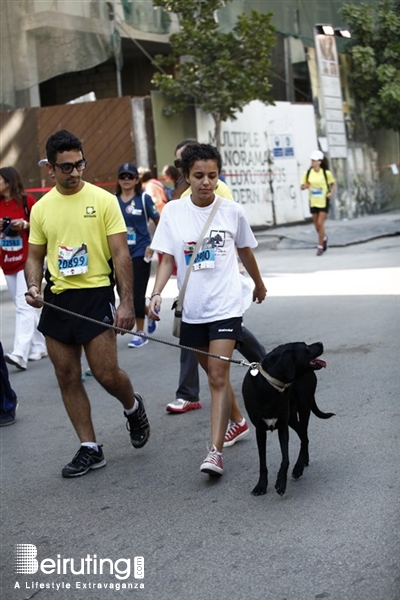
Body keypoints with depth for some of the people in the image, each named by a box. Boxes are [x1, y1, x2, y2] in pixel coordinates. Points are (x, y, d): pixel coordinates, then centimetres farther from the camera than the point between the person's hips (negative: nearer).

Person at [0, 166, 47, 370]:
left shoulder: (27, 201, -6)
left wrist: (25, 225, -18)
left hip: (27, 260, -6)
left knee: (24, 306, -14)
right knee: (24, 307, 12)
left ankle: (20, 354, -22)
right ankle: (39, 347, 23)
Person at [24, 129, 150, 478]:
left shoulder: (103, 200, -4)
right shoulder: (41, 208, 8)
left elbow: (121, 254, -7)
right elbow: (35, 257, 15)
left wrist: (126, 302, -14)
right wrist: (34, 287, -5)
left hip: (95, 295, -4)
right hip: (57, 300, 5)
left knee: (106, 374, -7)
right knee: (67, 377, 7)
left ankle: (133, 407, 28)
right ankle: (90, 449, 19)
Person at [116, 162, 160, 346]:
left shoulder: (144, 198, -5)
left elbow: (159, 223, -2)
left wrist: (154, 245, -10)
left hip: (140, 252, -5)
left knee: (137, 293, -4)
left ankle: (140, 333, 7)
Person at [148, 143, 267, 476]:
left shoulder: (232, 211, -3)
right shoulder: (172, 212, -2)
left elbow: (245, 252, 14)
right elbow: (166, 259, -2)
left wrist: (259, 285, 28)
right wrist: (157, 293, -18)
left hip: (225, 306, -3)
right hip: (192, 308, 3)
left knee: (218, 376, -12)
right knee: (214, 374, 17)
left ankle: (215, 451, -12)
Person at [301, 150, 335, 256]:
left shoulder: (326, 173, -6)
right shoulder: (307, 173, 0)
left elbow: (332, 184, 7)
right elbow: (302, 186, 7)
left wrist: (331, 193, -11)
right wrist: (305, 186, -17)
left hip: (324, 202, -3)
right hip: (313, 202, 3)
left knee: (320, 223, -11)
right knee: (316, 225, 10)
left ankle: (320, 246, 0)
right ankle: (324, 238, 40)